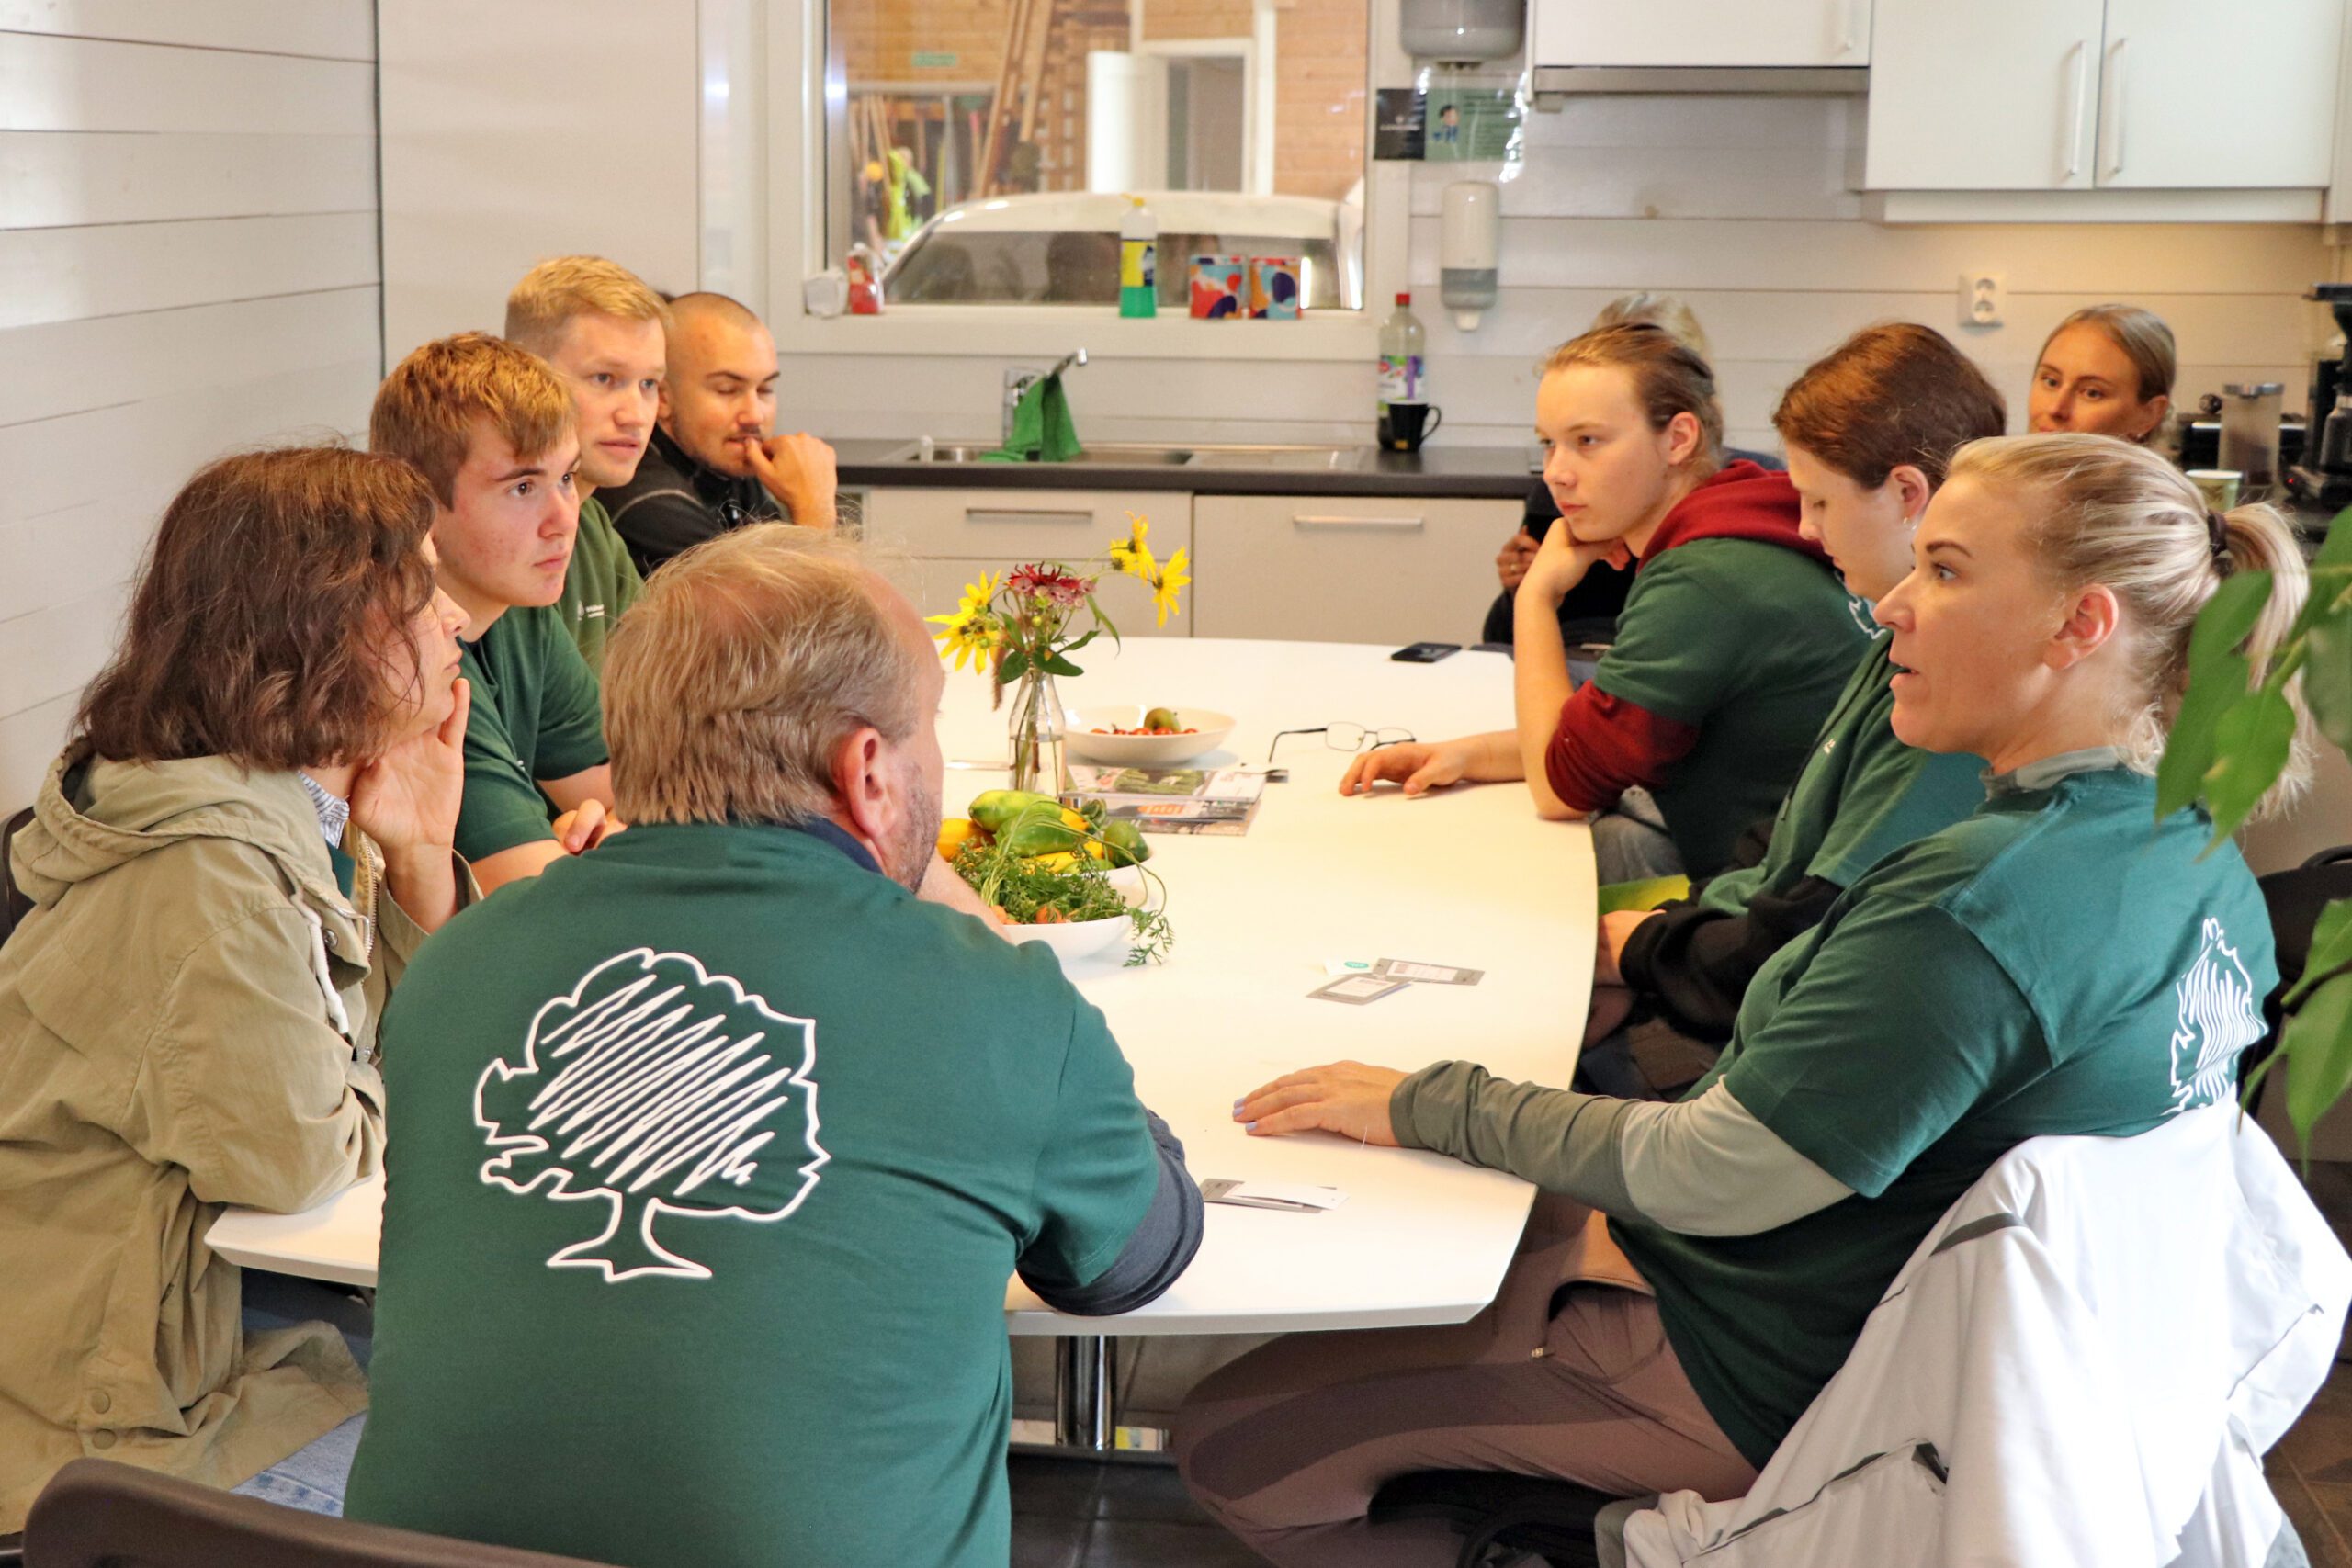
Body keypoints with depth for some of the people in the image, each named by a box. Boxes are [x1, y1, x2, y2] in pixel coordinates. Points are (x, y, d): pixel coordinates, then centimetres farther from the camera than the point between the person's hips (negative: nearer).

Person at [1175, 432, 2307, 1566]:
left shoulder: (1981, 900, -31)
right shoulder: (2197, 854, 0)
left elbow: (1713, 1175, -26)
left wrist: (1425, 1104, -15)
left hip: (1774, 1383, -10)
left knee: (1232, 1447, -8)